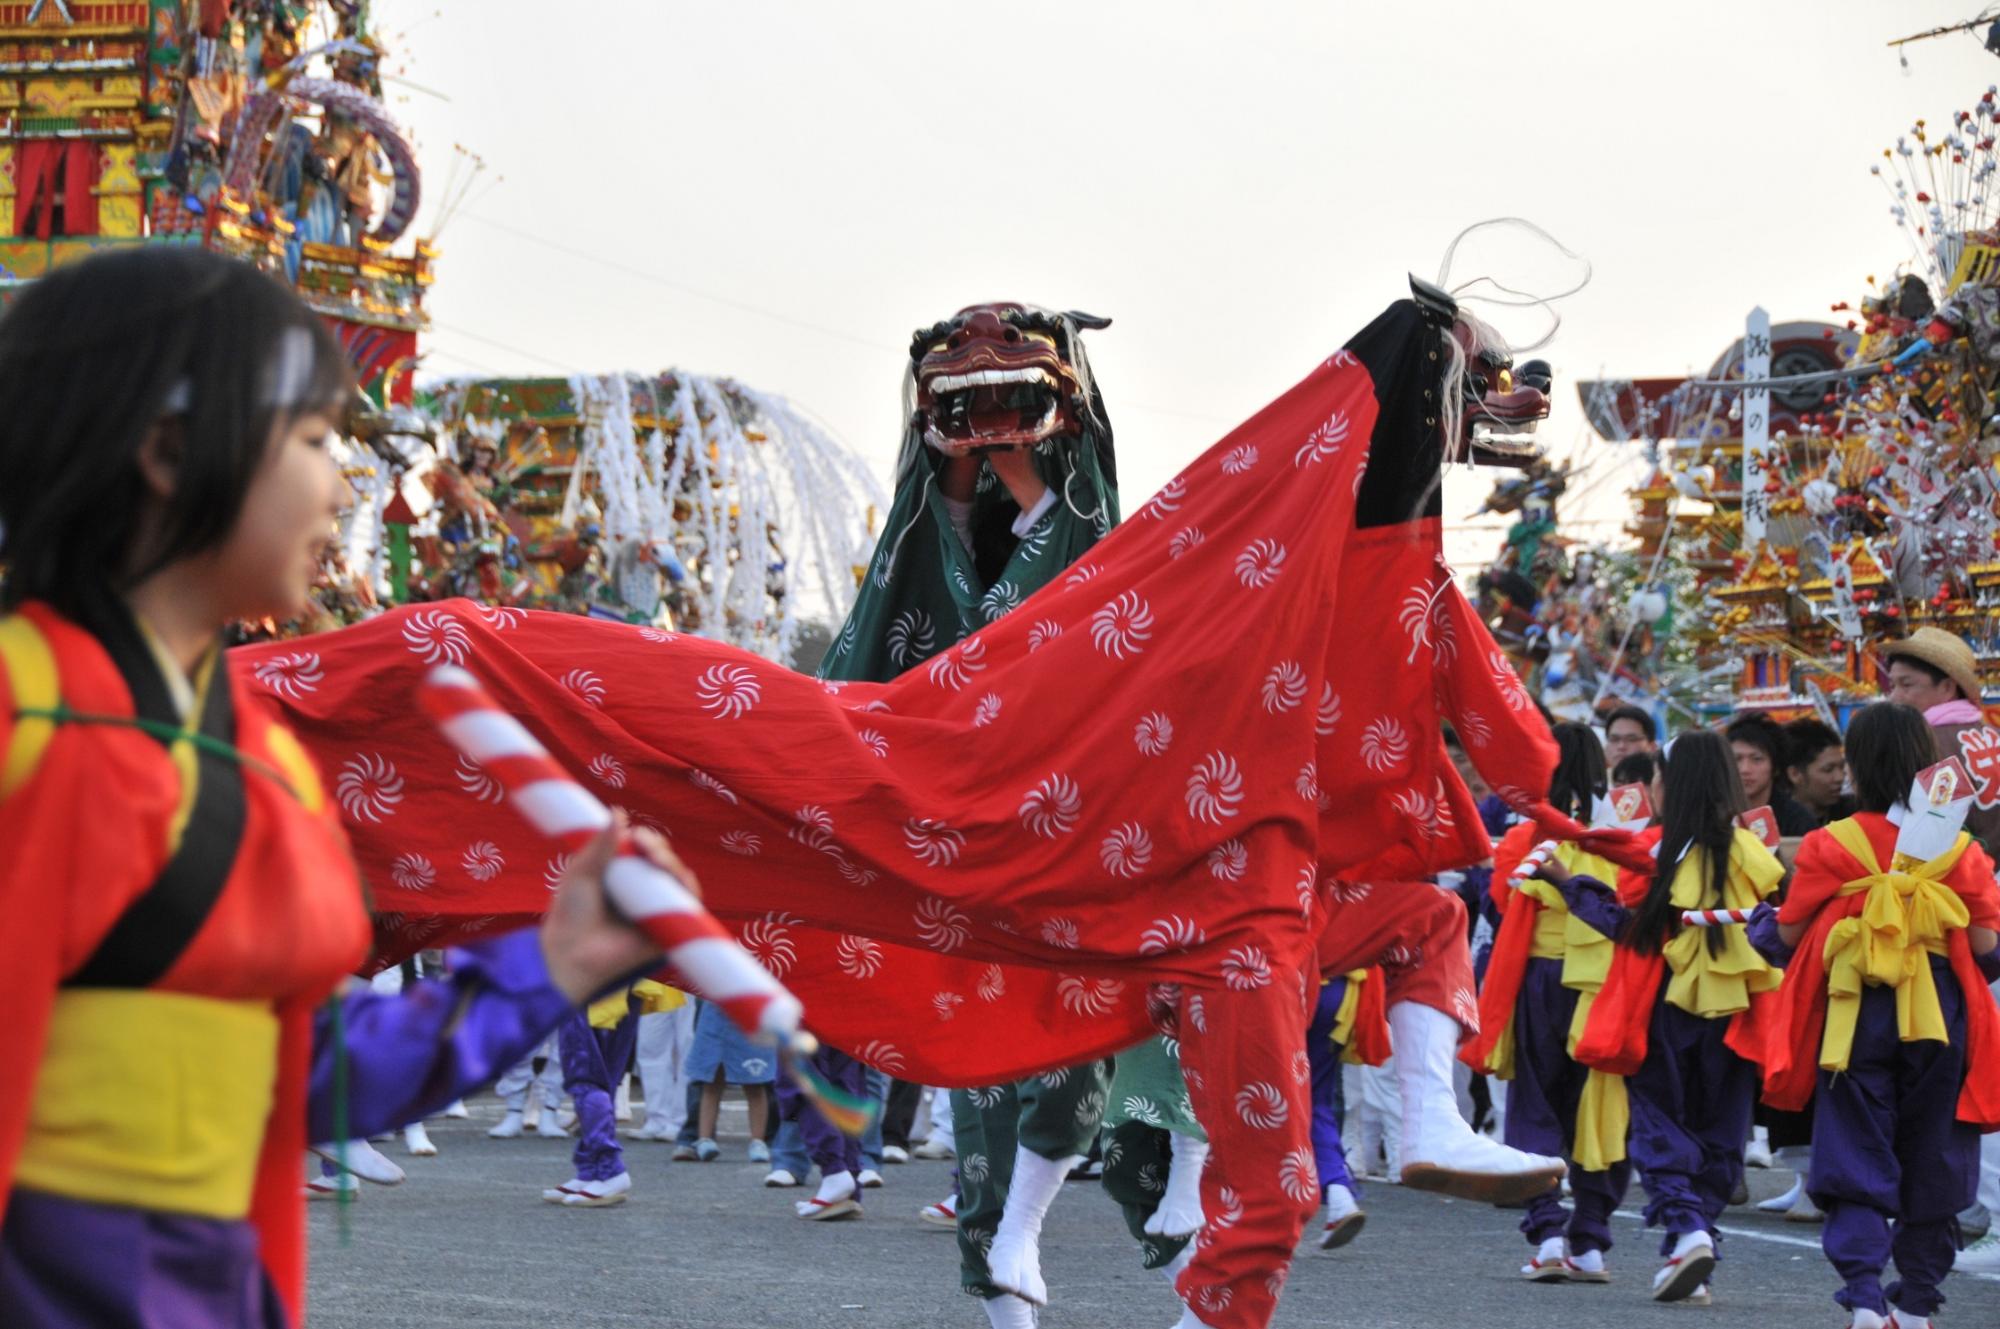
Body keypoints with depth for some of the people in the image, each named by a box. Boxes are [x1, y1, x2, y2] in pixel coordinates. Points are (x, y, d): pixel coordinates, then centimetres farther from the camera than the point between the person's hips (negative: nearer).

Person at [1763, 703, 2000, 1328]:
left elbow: (1790, 930, -2)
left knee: (1856, 1160, 3)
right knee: (1931, 1161, 15)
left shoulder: (1829, 846, -7)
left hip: (1855, 1018, -1)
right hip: (1938, 1016, 1)